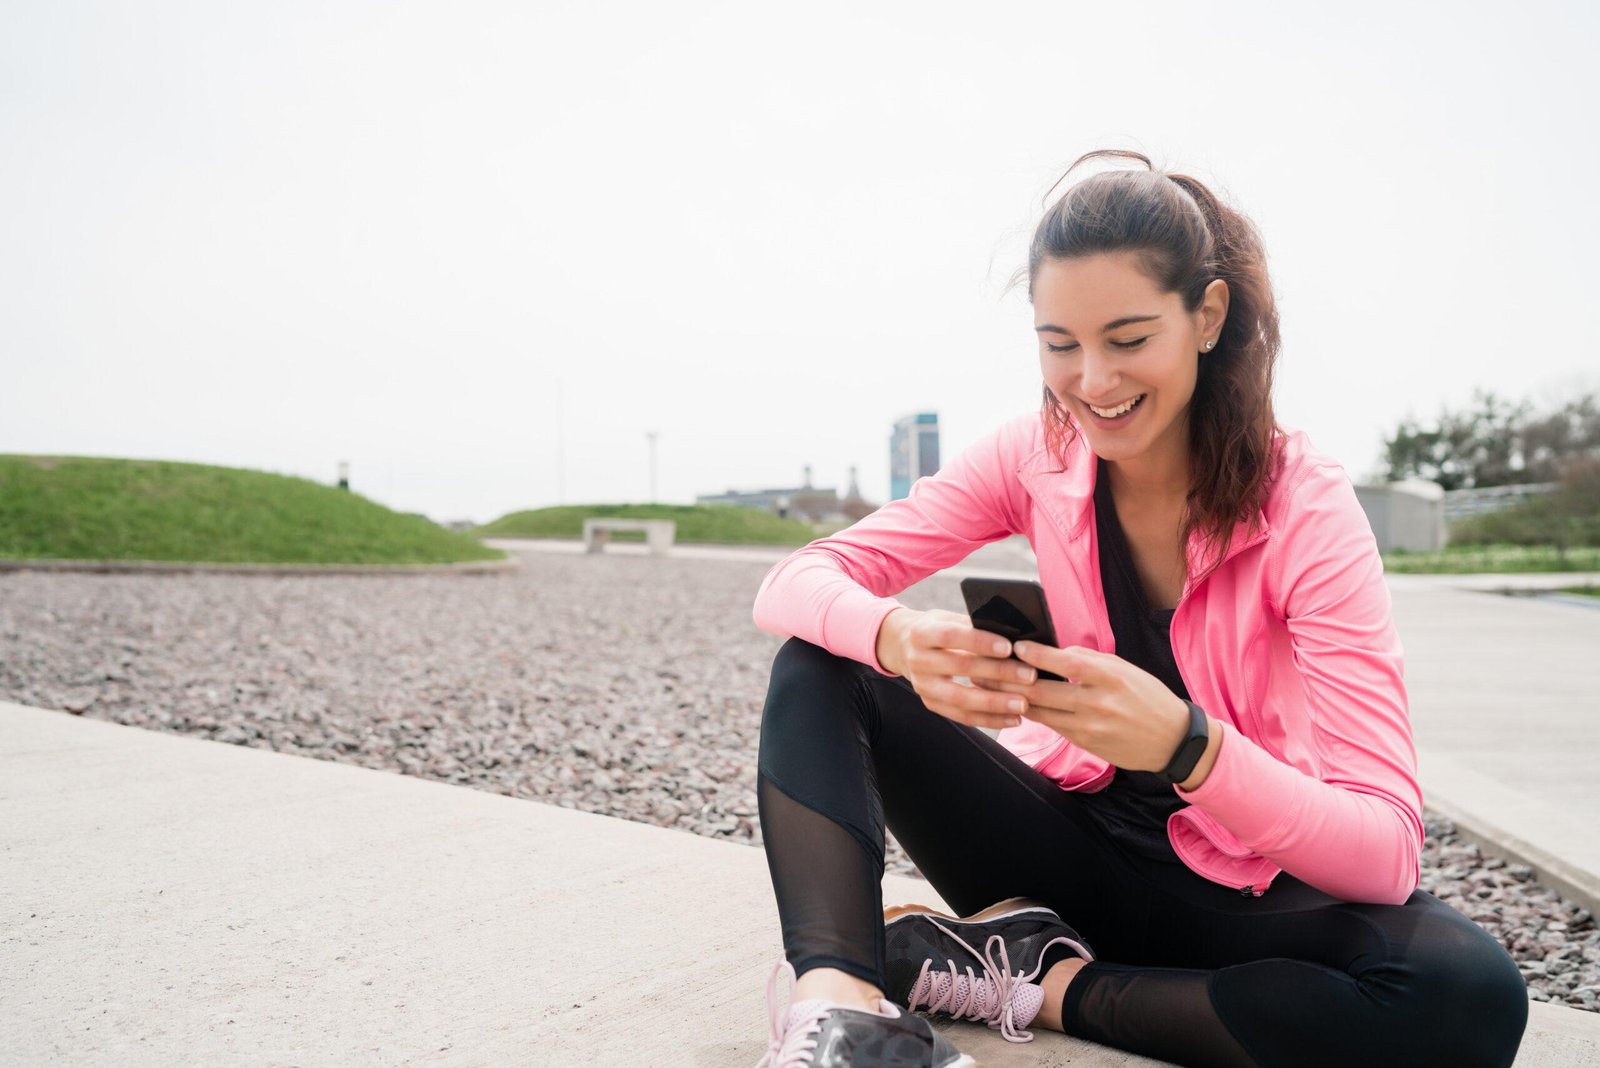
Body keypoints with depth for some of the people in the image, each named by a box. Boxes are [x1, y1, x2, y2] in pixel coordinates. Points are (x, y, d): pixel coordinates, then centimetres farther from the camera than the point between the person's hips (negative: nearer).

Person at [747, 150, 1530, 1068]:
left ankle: (1046, 984, -19)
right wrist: (900, 640, -38)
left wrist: (1186, 743, -41)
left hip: (1241, 887, -1)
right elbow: (793, 585, -15)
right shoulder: (1035, 459, -9)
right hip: (1072, 840, 2)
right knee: (821, 668, -15)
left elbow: (1386, 854, -23)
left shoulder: (1306, 507, -17)